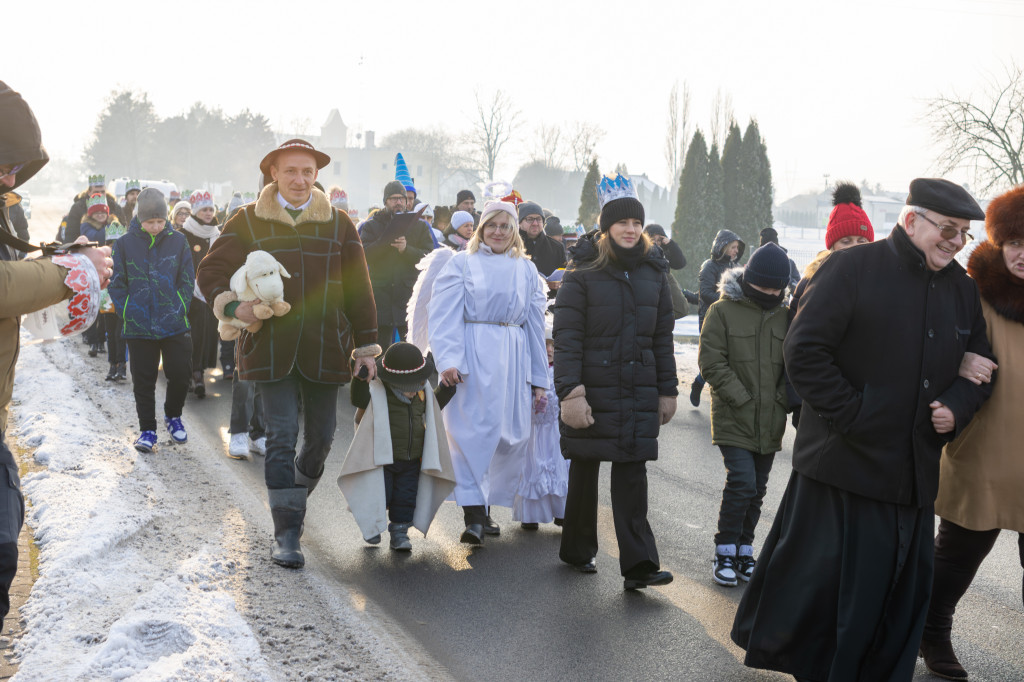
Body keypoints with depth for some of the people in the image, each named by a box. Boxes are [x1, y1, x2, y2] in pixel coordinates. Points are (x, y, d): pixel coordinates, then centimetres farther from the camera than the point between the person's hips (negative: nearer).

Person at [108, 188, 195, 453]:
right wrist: (127, 313, -7)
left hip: (175, 324, 1)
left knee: (180, 374, 4)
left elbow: (187, 281, 5)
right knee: (143, 380, 6)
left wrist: (179, 309, -4)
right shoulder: (124, 244, -2)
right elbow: (117, 284, 2)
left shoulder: (178, 242, 1)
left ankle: (173, 416, 29)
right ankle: (147, 429, 18)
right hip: (138, 327, -1)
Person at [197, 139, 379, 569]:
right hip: (271, 347, -2)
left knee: (321, 436, 10)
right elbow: (210, 271, 6)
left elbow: (358, 289, 9)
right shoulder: (249, 222, 2)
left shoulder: (338, 224, 6)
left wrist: (366, 346, 7)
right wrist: (231, 305, -15)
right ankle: (286, 533, -2)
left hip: (325, 348, 2)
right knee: (281, 436, -6)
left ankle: (296, 495, 38)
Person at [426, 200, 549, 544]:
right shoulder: (461, 263, 7)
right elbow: (444, 313, -3)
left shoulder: (526, 270, 18)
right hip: (472, 356, -4)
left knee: (513, 433, 0)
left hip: (513, 360, 4)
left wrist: (538, 377, 15)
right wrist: (447, 359, -18)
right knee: (473, 429, -11)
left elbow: (535, 324, 18)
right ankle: (474, 515, -12)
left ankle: (483, 506, 12)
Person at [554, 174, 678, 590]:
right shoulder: (584, 272, -6)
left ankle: (639, 565, -2)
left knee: (632, 470, -2)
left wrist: (667, 390, 12)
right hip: (592, 389, -3)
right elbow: (566, 337, -11)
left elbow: (662, 336, 14)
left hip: (639, 391, 3)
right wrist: (569, 392, -19)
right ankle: (577, 549, 28)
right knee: (585, 467, 10)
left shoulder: (653, 271, 9)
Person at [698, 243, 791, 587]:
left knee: (757, 489, 10)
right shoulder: (723, 310, -5)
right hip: (733, 419, -4)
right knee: (742, 482, -13)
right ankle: (725, 552, 1)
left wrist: (784, 399, 1)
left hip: (770, 422, 5)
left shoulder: (785, 316, 8)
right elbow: (712, 362, -8)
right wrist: (742, 398, -13)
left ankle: (744, 548, 24)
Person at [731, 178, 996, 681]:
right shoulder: (852, 268, -9)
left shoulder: (962, 289, 10)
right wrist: (850, 417, -16)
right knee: (818, 579, 3)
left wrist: (958, 407, 1)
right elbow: (803, 351, -15)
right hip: (844, 465, -6)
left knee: (901, 596, 12)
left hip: (914, 471, 6)